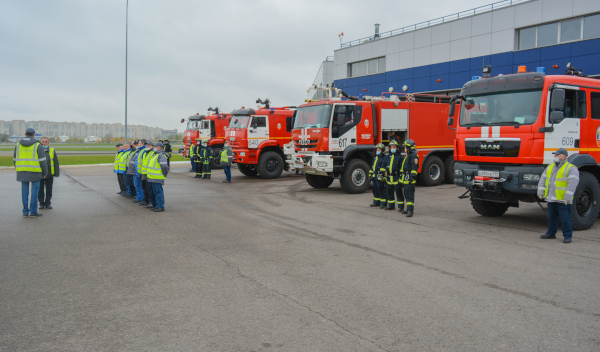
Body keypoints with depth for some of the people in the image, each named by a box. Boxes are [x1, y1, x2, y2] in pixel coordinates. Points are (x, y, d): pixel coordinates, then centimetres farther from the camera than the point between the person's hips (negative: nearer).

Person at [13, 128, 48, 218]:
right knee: (34, 191, 1)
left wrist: (18, 170, 24)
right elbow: (42, 160, -9)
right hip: (35, 171, -4)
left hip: (22, 171, 4)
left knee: (25, 191, 8)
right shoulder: (37, 145, -6)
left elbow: (15, 159, 13)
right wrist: (45, 172, 0)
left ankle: (25, 212, 10)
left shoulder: (18, 144, 8)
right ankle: (33, 212, 0)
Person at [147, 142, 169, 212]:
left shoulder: (161, 156, -17)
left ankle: (161, 207, -4)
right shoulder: (155, 155, 17)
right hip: (153, 177, 10)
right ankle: (158, 205, 23)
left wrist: (164, 175, -14)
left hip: (157, 178, -10)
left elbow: (164, 167, -22)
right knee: (155, 192, 15)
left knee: (159, 192, -7)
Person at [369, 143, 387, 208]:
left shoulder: (384, 158, -9)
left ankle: (383, 203, -3)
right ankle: (376, 202, 23)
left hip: (379, 177, -9)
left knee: (381, 190, -7)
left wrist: (382, 176, -22)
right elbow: (372, 167, 25)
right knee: (375, 190, 14)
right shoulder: (375, 158, 19)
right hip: (374, 177, 9)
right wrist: (370, 174, 22)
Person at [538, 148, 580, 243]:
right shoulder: (550, 166, 14)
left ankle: (568, 236, 7)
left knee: (565, 218, -2)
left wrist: (567, 197, -22)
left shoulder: (571, 168, -8)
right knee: (551, 217, 14)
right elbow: (543, 179, 17)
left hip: (562, 200, -7)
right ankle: (551, 233, 26)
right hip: (551, 199, 7)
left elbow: (572, 183, -17)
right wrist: (540, 192, 10)